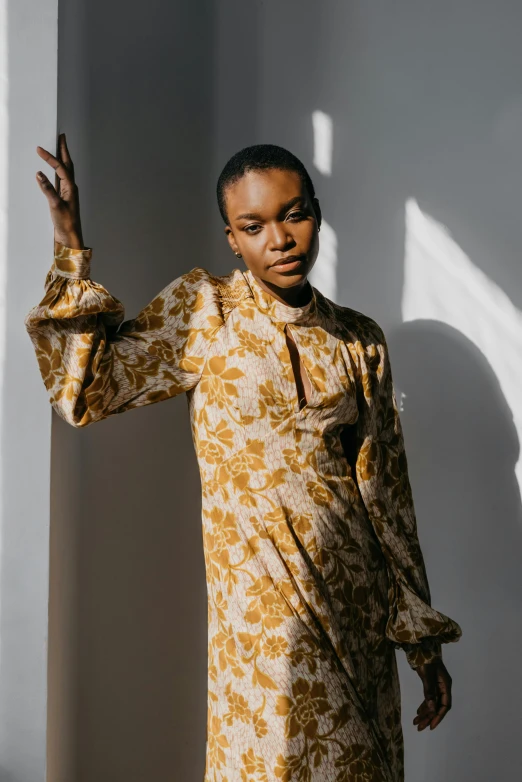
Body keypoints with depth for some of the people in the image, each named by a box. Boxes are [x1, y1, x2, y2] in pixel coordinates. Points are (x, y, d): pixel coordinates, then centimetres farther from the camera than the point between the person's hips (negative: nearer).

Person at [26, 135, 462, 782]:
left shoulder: (361, 341, 7)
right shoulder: (202, 309, -1)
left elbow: (386, 490, 9)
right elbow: (86, 391, -4)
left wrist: (423, 639, 9)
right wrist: (71, 248, -10)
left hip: (358, 597, 4)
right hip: (265, 597, -3)